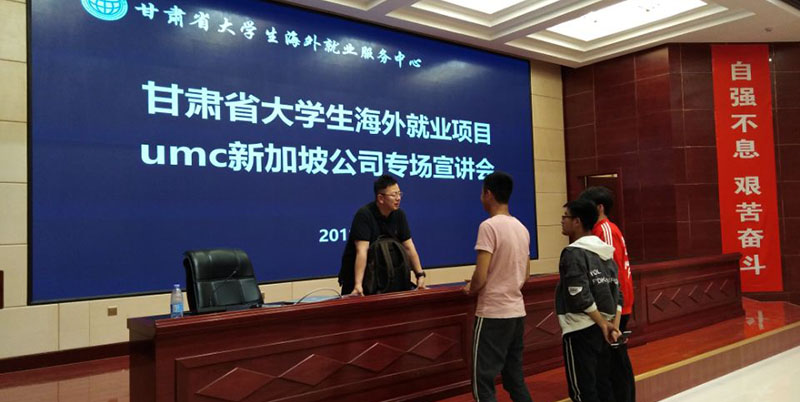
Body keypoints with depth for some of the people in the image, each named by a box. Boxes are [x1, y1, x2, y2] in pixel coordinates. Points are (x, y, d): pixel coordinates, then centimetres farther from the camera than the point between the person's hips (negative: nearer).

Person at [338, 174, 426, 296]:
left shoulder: (399, 214, -5)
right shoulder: (364, 215, -23)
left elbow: (409, 247, -4)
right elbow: (362, 251, -31)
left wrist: (420, 275, -13)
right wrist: (358, 285, -37)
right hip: (355, 274, -5)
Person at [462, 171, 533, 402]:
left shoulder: (489, 226, -14)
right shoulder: (521, 228, 10)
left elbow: (480, 277, -18)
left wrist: (470, 289, 2)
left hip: (493, 314, -8)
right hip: (517, 312, 8)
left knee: (483, 382, 0)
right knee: (515, 380, 16)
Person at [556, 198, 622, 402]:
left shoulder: (573, 253, -13)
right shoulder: (605, 252, 11)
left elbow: (581, 297, -19)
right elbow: (616, 293, 8)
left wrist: (603, 324, -11)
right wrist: (613, 325, 4)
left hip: (580, 329, -8)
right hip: (601, 328, 8)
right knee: (603, 385, 15)